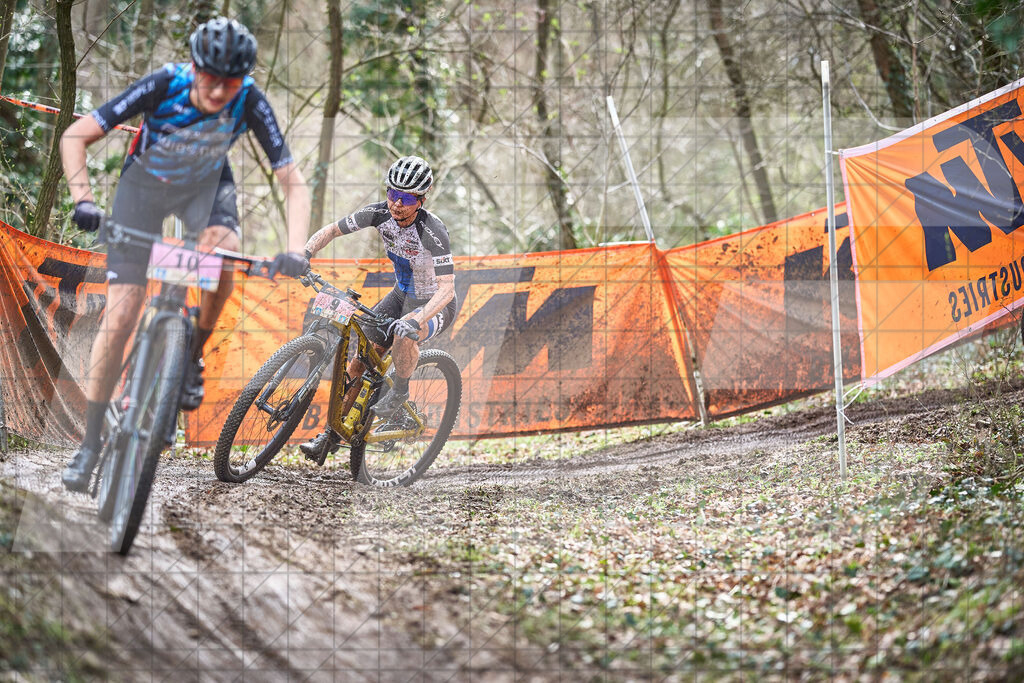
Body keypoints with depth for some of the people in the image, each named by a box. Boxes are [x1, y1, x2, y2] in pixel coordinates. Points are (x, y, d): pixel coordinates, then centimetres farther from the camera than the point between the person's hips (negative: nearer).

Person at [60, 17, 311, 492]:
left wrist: (295, 251, -40)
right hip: (144, 182, -1)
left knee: (223, 250, -34)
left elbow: (293, 183, -26)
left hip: (205, 185, 1)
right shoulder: (162, 87, -32)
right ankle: (91, 442, 0)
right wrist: (82, 199, -43)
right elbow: (75, 136, -28)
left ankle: (194, 355, -8)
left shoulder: (249, 101, -28)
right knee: (120, 314, -10)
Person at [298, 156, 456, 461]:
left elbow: (447, 288, -37)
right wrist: (304, 254, -25)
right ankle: (331, 435, 10)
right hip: (402, 295, 6)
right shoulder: (381, 213, -16)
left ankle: (400, 390, -10)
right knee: (360, 360, -2)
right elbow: (331, 230, -7)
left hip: (435, 304, -6)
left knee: (404, 333, -38)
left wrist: (416, 320, -51)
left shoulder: (433, 231, -32)